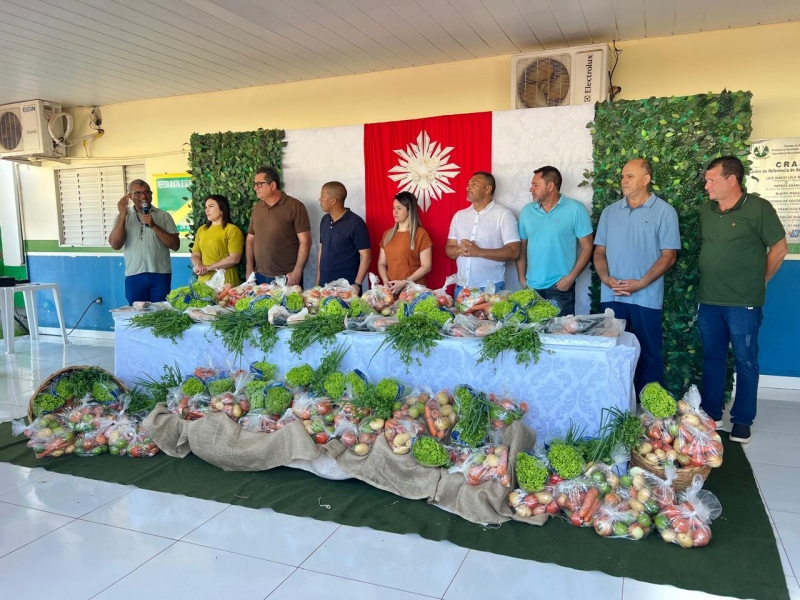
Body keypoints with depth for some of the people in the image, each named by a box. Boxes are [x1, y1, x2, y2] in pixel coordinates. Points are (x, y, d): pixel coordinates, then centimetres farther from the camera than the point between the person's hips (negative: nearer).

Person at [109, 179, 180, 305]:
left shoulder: (164, 216, 6)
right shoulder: (123, 217, 10)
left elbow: (175, 245, -2)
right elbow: (115, 245, -5)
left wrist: (154, 226, -12)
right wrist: (122, 215, -9)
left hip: (160, 275, -1)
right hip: (134, 276, 1)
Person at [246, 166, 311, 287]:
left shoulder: (295, 206, -8)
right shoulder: (257, 208, 9)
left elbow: (305, 241, -11)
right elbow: (250, 239, 14)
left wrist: (297, 272, -16)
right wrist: (249, 268, 4)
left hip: (286, 277, -5)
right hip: (260, 276, 5)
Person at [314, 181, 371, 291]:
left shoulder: (355, 223, -12)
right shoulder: (325, 220, 8)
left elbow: (366, 256, -13)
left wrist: (357, 285, -17)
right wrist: (318, 280, 12)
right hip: (324, 285, 6)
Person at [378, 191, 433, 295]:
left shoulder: (420, 234, -4)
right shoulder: (387, 234, 11)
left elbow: (426, 266, -8)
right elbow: (381, 263, 12)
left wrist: (405, 282, -16)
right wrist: (385, 280, -6)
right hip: (391, 290, 4)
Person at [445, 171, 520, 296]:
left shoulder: (503, 214, -5)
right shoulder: (459, 215, 11)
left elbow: (513, 252, -11)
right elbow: (449, 250, 11)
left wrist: (478, 251, -19)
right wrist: (460, 250, -13)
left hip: (491, 287, -4)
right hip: (461, 286, 4)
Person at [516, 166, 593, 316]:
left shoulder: (575, 209, -5)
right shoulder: (527, 211, 8)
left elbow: (587, 247, -5)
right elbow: (522, 248, 11)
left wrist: (571, 277, -13)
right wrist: (522, 279, 6)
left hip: (560, 287, -4)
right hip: (532, 288, 4)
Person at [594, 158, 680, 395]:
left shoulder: (664, 212, -2)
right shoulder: (609, 212, 11)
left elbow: (669, 255, -6)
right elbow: (599, 251, 11)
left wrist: (640, 283, -16)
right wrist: (605, 277, -7)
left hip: (645, 297, -3)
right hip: (611, 296, 4)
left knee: (648, 354, 6)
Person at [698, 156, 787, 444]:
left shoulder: (758, 208, -9)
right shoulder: (707, 210, 7)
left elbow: (779, 249, -4)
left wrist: (757, 283, 1)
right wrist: (713, 282, 12)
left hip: (743, 303, -5)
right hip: (708, 301, 6)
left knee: (745, 361, 6)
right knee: (712, 358, 13)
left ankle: (742, 420, 17)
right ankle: (711, 414, 26)